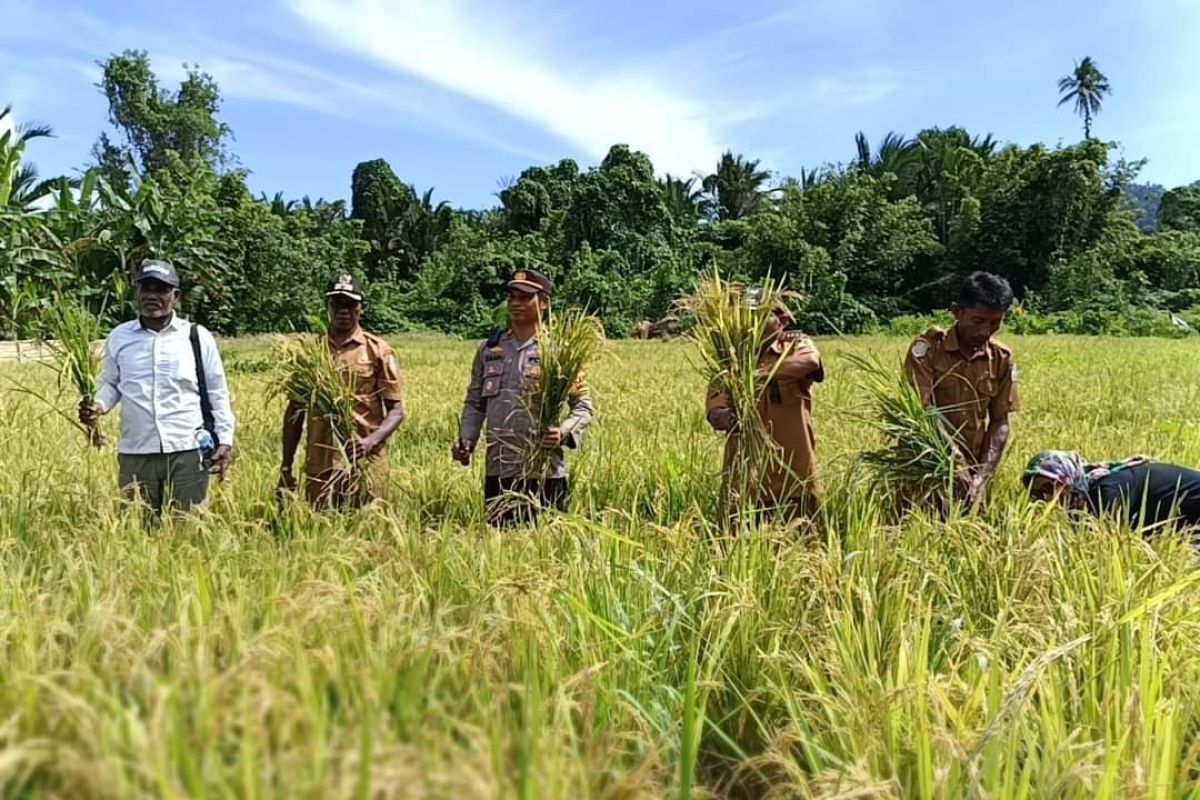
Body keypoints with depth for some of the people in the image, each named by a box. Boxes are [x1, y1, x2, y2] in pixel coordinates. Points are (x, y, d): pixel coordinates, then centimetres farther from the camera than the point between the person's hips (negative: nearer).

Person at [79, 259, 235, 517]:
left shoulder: (197, 337, 1)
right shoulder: (119, 337, 6)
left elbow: (217, 393, 5)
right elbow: (110, 384, 16)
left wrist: (225, 440, -1)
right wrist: (99, 405, -7)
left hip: (187, 451, -2)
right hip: (136, 454, 2)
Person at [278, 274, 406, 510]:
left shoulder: (378, 351, 1)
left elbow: (396, 411, -1)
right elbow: (295, 411, 13)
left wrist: (372, 440, -20)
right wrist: (286, 467, 9)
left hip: (362, 462, -2)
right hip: (318, 464, 2)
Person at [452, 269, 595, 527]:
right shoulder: (489, 349, 12)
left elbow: (584, 406, 0)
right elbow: (474, 403, 18)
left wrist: (564, 433, -19)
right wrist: (466, 441, 3)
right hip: (497, 471, 4)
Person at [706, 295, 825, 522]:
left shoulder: (796, 345, 2)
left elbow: (810, 361, -24)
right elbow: (713, 408, -7)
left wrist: (758, 373, -35)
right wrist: (727, 418, -31)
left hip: (794, 471, -1)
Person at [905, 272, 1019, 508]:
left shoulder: (1001, 358, 4)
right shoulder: (928, 347, -9)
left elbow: (1000, 422, 4)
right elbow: (922, 412, -16)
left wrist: (982, 477, -9)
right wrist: (957, 467, -23)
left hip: (972, 468, 4)